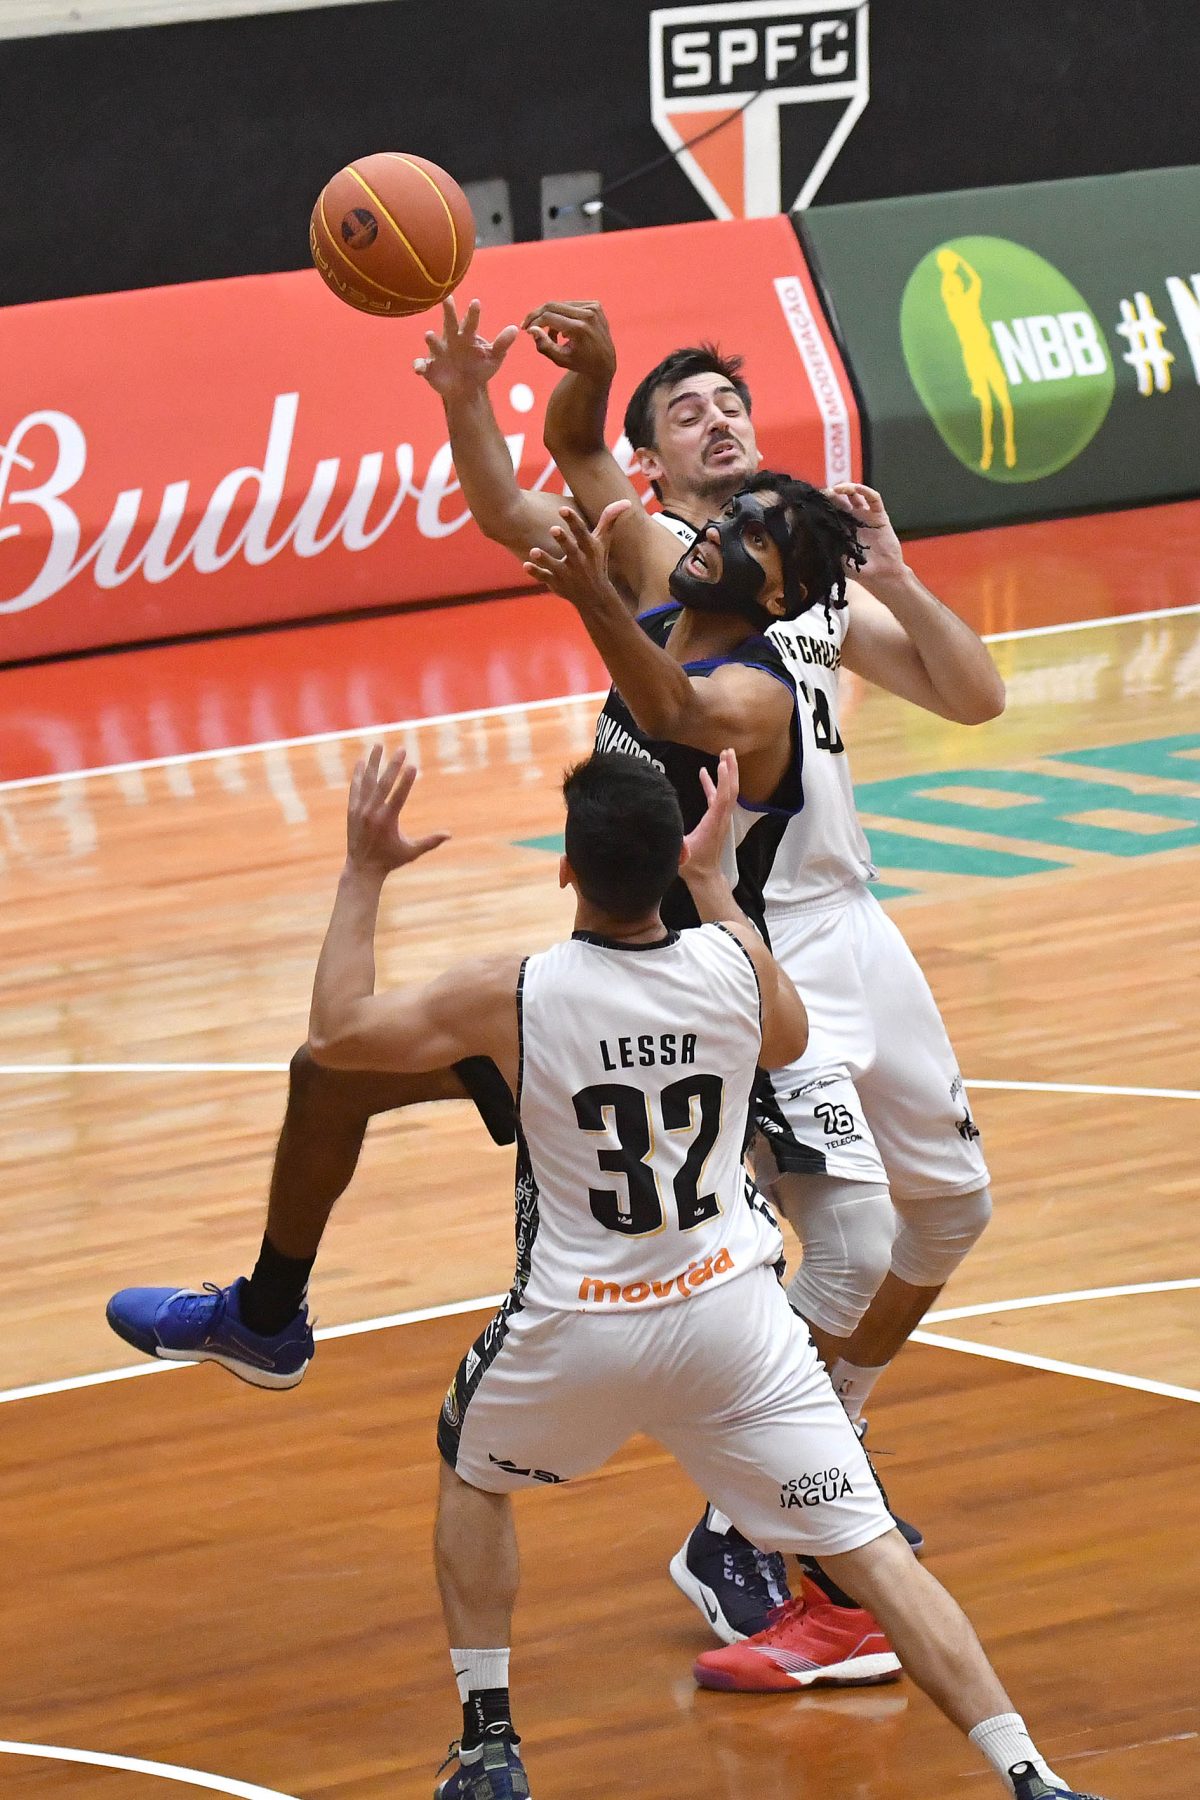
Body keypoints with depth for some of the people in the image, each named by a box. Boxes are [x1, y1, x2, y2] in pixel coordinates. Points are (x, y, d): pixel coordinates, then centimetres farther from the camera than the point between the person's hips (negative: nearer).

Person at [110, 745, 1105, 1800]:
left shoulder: (512, 998, -16)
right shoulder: (736, 963, -9)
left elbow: (336, 1036, -2)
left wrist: (364, 876, 6)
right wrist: (714, 880, 22)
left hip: (577, 1334, -1)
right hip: (732, 1315, 1)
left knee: (473, 1472, 29)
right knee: (871, 1549, 1)